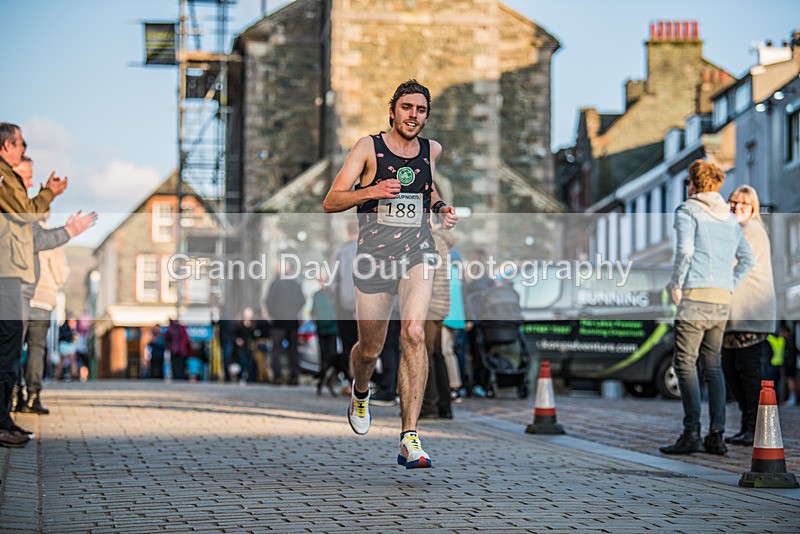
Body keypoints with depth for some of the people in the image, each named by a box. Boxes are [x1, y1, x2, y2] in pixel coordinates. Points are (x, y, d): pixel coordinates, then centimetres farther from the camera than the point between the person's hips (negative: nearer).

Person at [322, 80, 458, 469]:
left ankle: (410, 440, -23)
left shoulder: (432, 150, 8)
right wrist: (371, 191, -23)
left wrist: (441, 209, 11)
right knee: (370, 349, 10)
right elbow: (330, 202, -7)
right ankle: (360, 393, 49)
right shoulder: (369, 147, -3)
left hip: (417, 254, 1)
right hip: (373, 257, -1)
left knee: (414, 333, -21)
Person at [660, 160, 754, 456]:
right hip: (722, 299, 7)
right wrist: (730, 284, 18)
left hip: (696, 295, -7)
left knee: (685, 362, -5)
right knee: (712, 364, 10)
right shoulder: (729, 217, 19)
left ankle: (691, 432, -13)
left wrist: (675, 285, -7)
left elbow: (684, 251, -16)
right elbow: (747, 259, 20)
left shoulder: (687, 211, -1)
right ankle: (716, 434, 5)